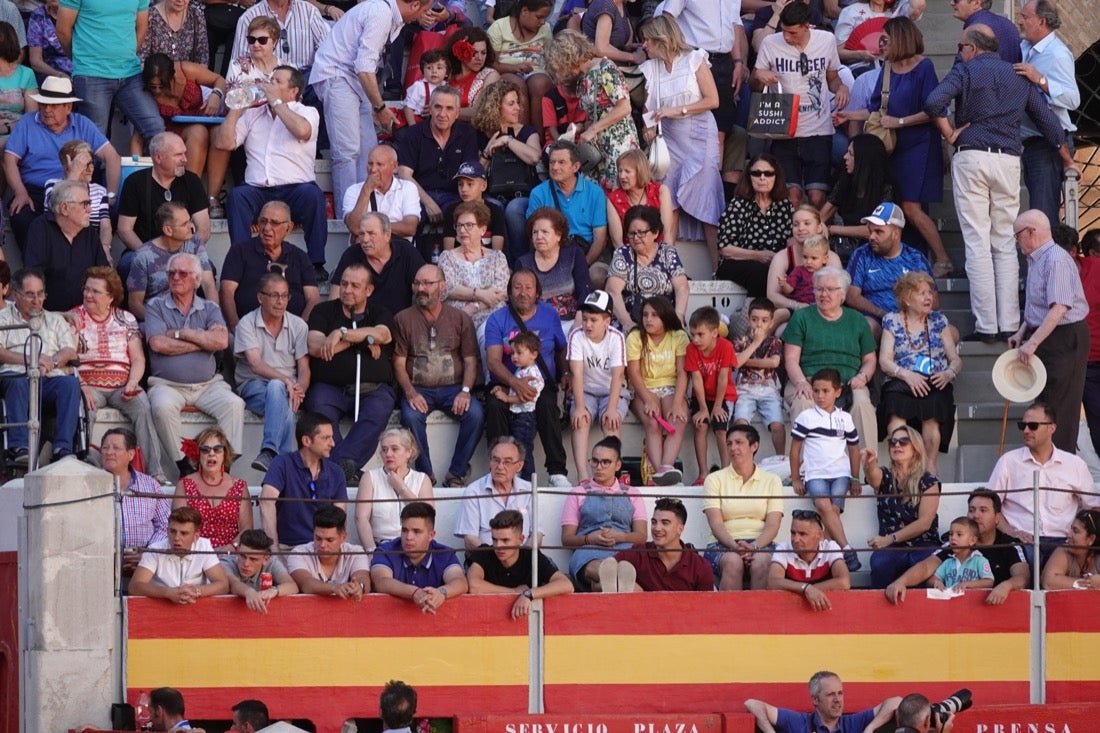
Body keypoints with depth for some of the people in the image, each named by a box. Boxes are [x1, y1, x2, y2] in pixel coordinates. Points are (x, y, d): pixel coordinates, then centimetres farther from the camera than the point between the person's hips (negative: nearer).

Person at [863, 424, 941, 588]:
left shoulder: (928, 481, 6)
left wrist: (890, 539, -10)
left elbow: (924, 522, -3)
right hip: (891, 548, 1)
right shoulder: (885, 476, 11)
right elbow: (872, 476, -15)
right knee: (880, 565, -34)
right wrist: (869, 464, -41)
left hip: (924, 545, -1)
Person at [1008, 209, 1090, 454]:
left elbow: (1059, 308, -28)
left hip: (1064, 339, -10)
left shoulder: (1056, 260, -19)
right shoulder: (1036, 260, 13)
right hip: (1044, 337, 10)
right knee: (1045, 405, 13)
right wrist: (1022, 333, 14)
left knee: (1060, 410, -8)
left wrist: (1033, 342, -29)